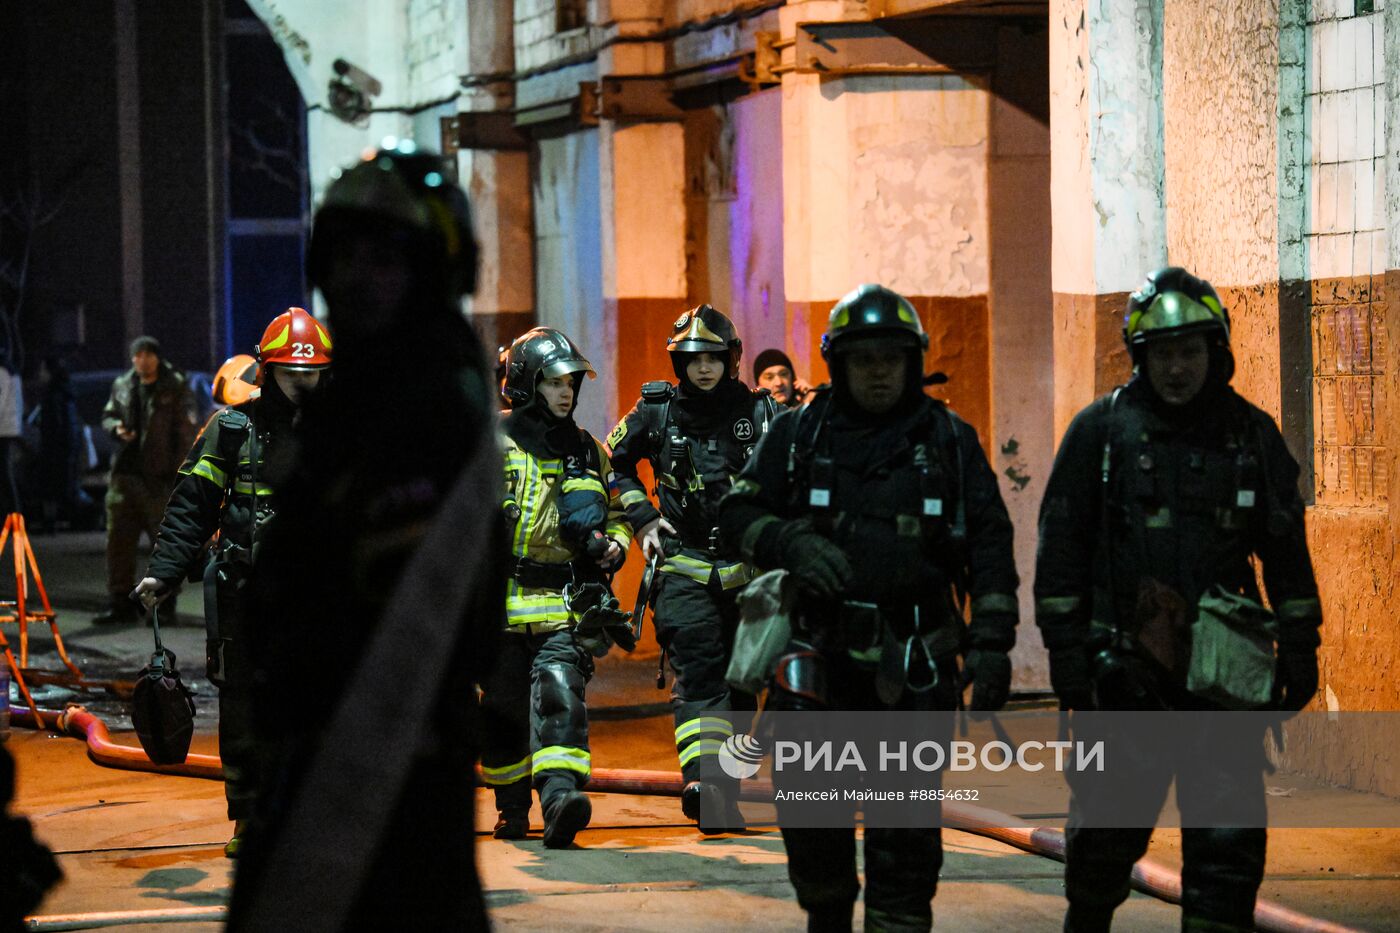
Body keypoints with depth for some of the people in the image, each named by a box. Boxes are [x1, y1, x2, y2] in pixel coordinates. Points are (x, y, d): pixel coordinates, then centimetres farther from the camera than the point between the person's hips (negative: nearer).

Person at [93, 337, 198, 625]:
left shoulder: (175, 388, -3)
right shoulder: (122, 386, 11)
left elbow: (187, 430, -5)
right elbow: (108, 416, 24)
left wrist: (180, 472, -12)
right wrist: (116, 427, -1)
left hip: (160, 478, -5)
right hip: (125, 474, 5)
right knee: (119, 541, 3)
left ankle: (165, 603, 11)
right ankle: (120, 604, 9)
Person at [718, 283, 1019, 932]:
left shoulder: (950, 440, 8)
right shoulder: (798, 434, 8)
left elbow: (990, 543, 7)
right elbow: (737, 515, 5)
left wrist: (992, 642, -3)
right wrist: (790, 543, -16)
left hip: (914, 662, -1)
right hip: (818, 654, 1)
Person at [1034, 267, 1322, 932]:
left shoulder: (1252, 435, 8)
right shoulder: (1101, 430, 1)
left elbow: (1287, 553, 13)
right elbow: (1060, 550, 1)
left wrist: (1299, 651, 7)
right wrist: (1065, 651, -5)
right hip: (1125, 671, -1)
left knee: (1230, 832, -4)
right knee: (1109, 831, 6)